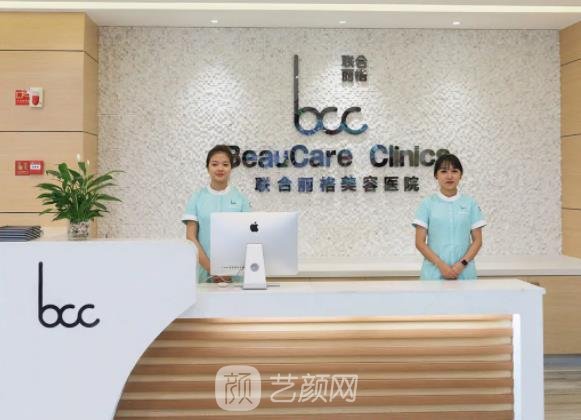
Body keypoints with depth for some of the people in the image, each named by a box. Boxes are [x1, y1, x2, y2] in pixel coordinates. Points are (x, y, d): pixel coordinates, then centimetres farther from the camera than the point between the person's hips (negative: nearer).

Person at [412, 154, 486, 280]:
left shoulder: (470, 203, 5)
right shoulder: (427, 203, 1)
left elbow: (477, 240, 4)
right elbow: (420, 242, -3)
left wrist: (462, 264, -11)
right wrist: (441, 265, -13)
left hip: (464, 273, 1)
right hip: (434, 272, -1)